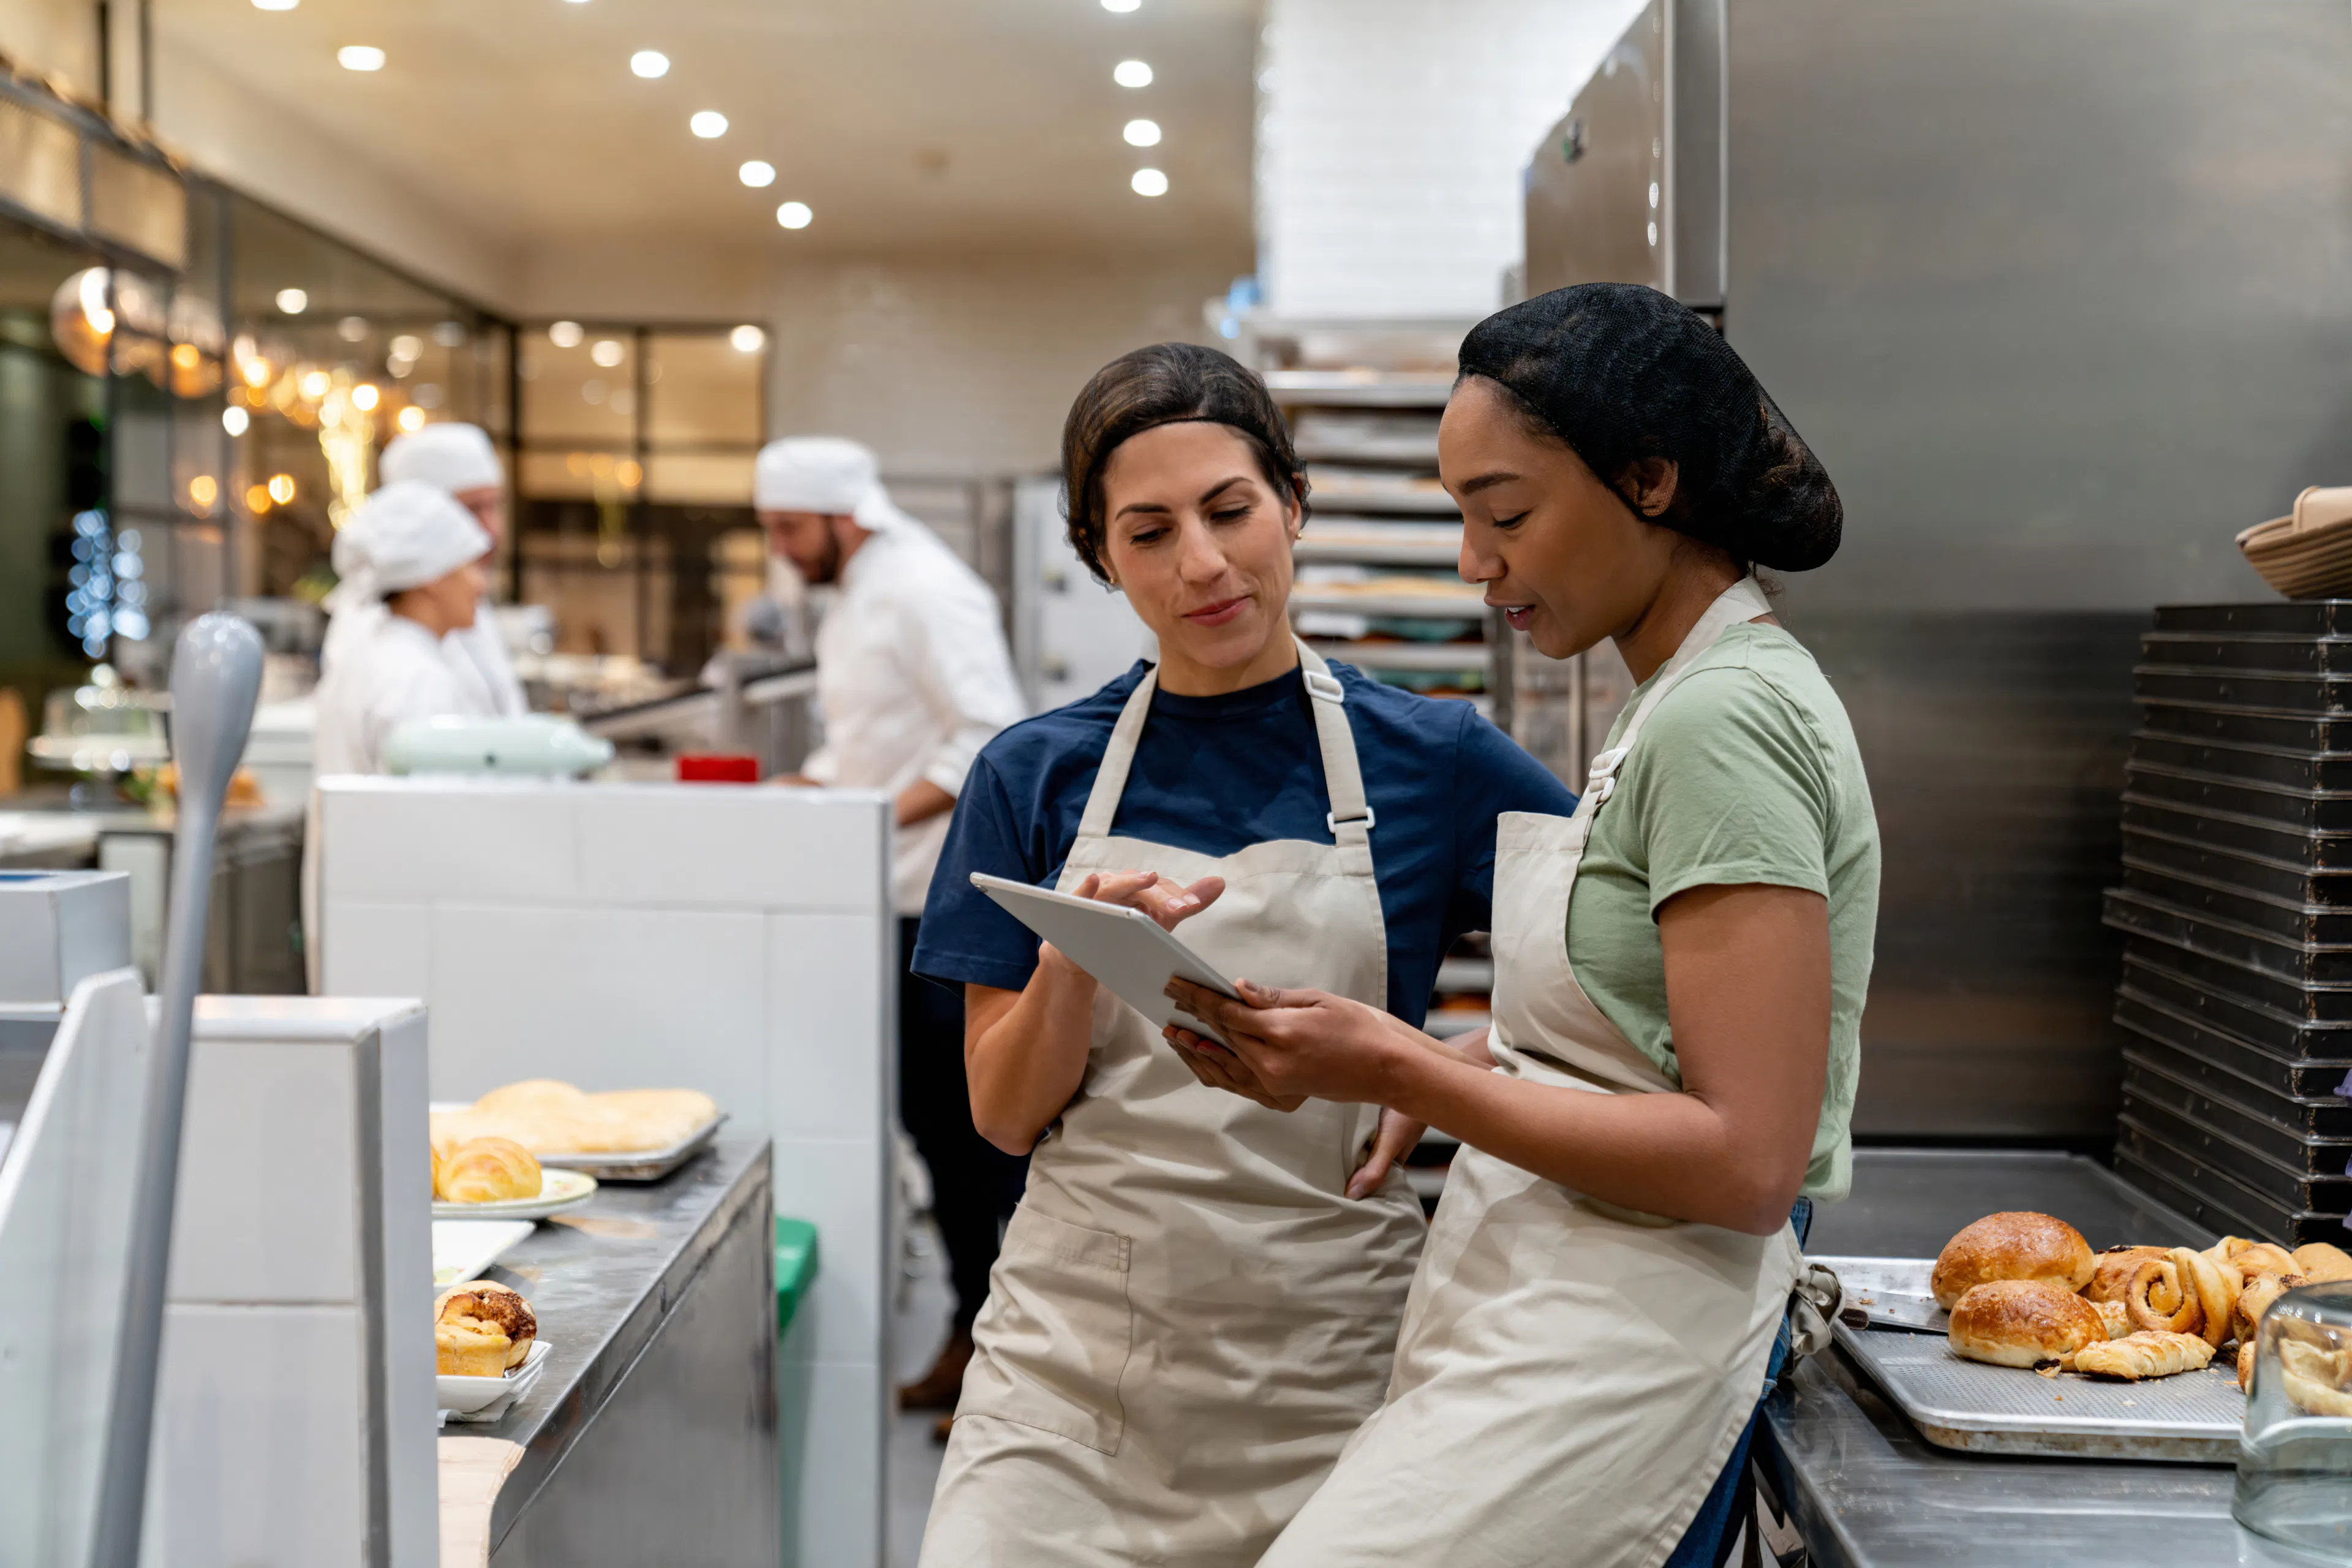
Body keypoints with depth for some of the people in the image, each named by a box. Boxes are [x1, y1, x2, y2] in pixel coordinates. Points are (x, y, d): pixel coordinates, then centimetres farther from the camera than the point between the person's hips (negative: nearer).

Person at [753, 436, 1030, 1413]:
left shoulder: (925, 591, -14)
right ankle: (978, 1328, 22)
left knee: (982, 1124, -6)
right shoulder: (854, 602, 18)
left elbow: (992, 736, -22)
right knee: (935, 1121, 12)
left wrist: (887, 817, -24)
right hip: (906, 901, 10)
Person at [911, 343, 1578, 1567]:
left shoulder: (1433, 761, -2)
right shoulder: (1039, 775, 2)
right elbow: (1005, 1114, 2)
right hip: (1069, 1351, 1)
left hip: (1322, 1367, 0)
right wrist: (1079, 963, -18)